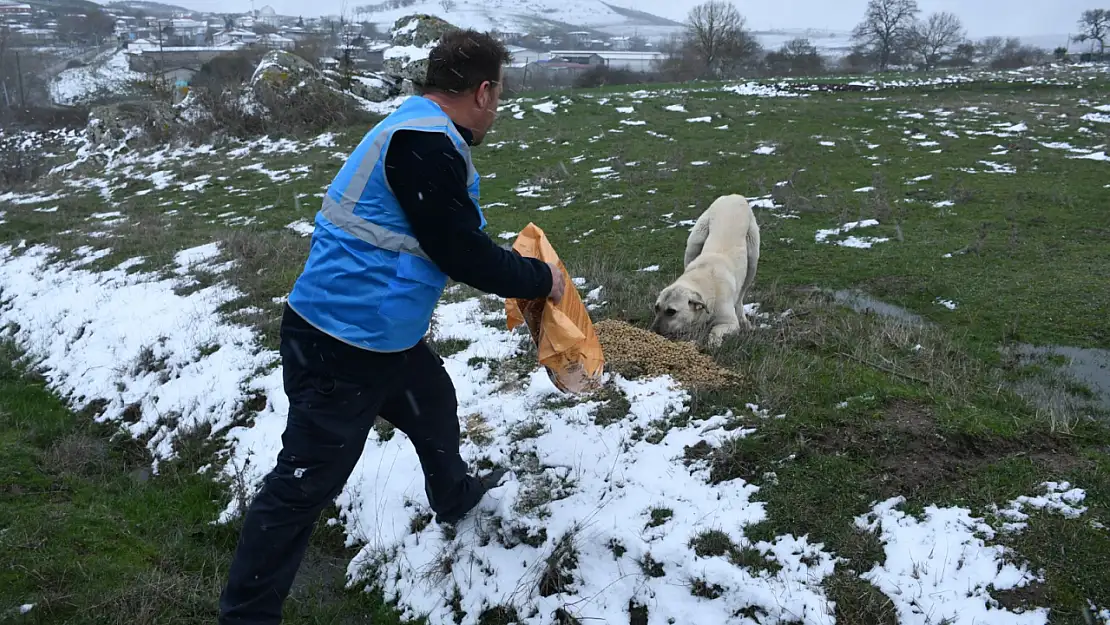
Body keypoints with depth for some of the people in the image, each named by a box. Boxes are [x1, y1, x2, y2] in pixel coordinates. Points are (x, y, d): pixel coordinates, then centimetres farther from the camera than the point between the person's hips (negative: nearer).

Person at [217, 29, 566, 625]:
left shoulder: (420, 129, 10)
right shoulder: (424, 145, -23)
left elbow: (453, 238, 21)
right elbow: (462, 255, -19)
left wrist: (516, 265, 21)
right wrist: (539, 279, -5)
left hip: (385, 335, 10)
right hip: (342, 347, -10)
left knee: (435, 408, 29)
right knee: (306, 482, 1)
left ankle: (454, 497, 57)